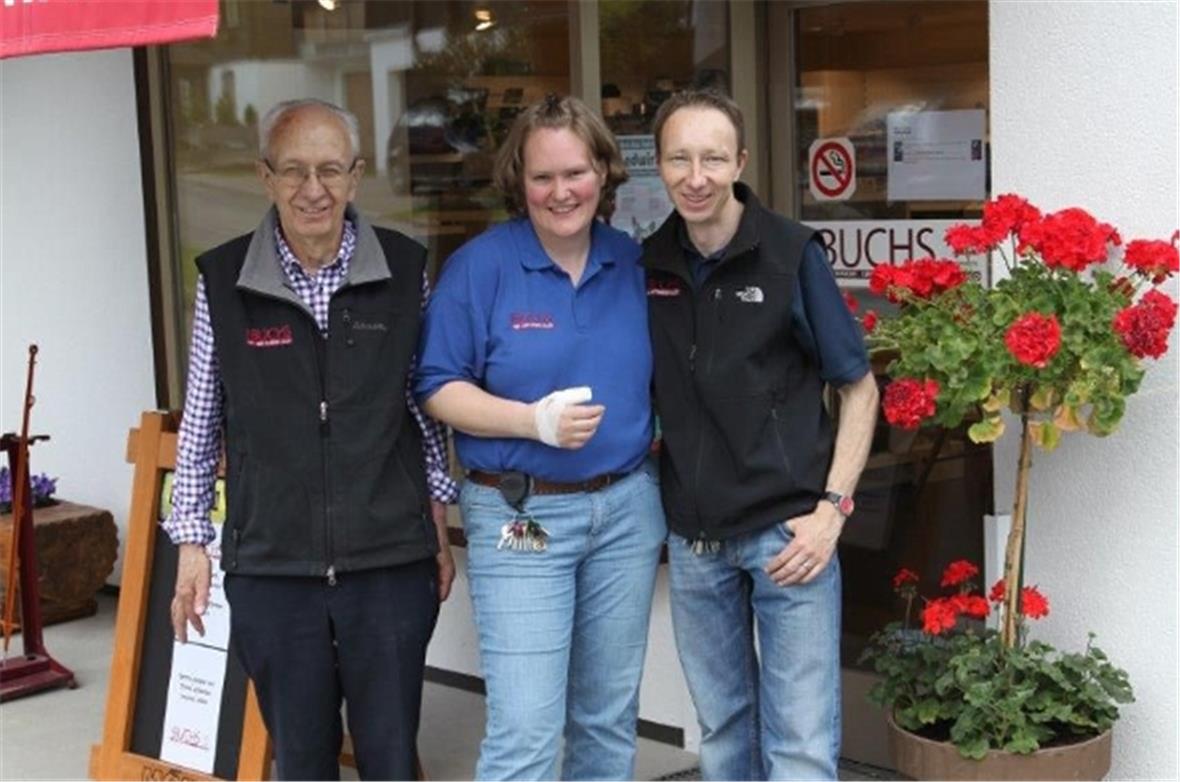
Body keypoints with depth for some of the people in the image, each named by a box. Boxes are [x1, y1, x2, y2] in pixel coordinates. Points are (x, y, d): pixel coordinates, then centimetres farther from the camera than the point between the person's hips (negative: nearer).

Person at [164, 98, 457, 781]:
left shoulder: (405, 270, -1)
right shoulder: (223, 281, -2)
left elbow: (426, 405, 9)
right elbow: (201, 424, 6)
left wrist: (439, 528, 8)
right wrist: (192, 543, 6)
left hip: (390, 564, 0)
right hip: (270, 570, 0)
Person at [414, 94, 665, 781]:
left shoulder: (635, 263, 5)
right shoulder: (480, 265, -8)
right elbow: (439, 389, -8)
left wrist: (664, 444, -1)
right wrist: (535, 420, -21)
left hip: (627, 507, 5)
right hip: (520, 516, -4)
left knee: (610, 718, 15)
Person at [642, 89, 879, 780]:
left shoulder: (791, 254, -8)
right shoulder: (648, 265, 3)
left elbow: (859, 388, -3)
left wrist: (831, 509, -11)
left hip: (787, 532, -4)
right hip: (692, 539, 4)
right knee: (723, 726, 17)